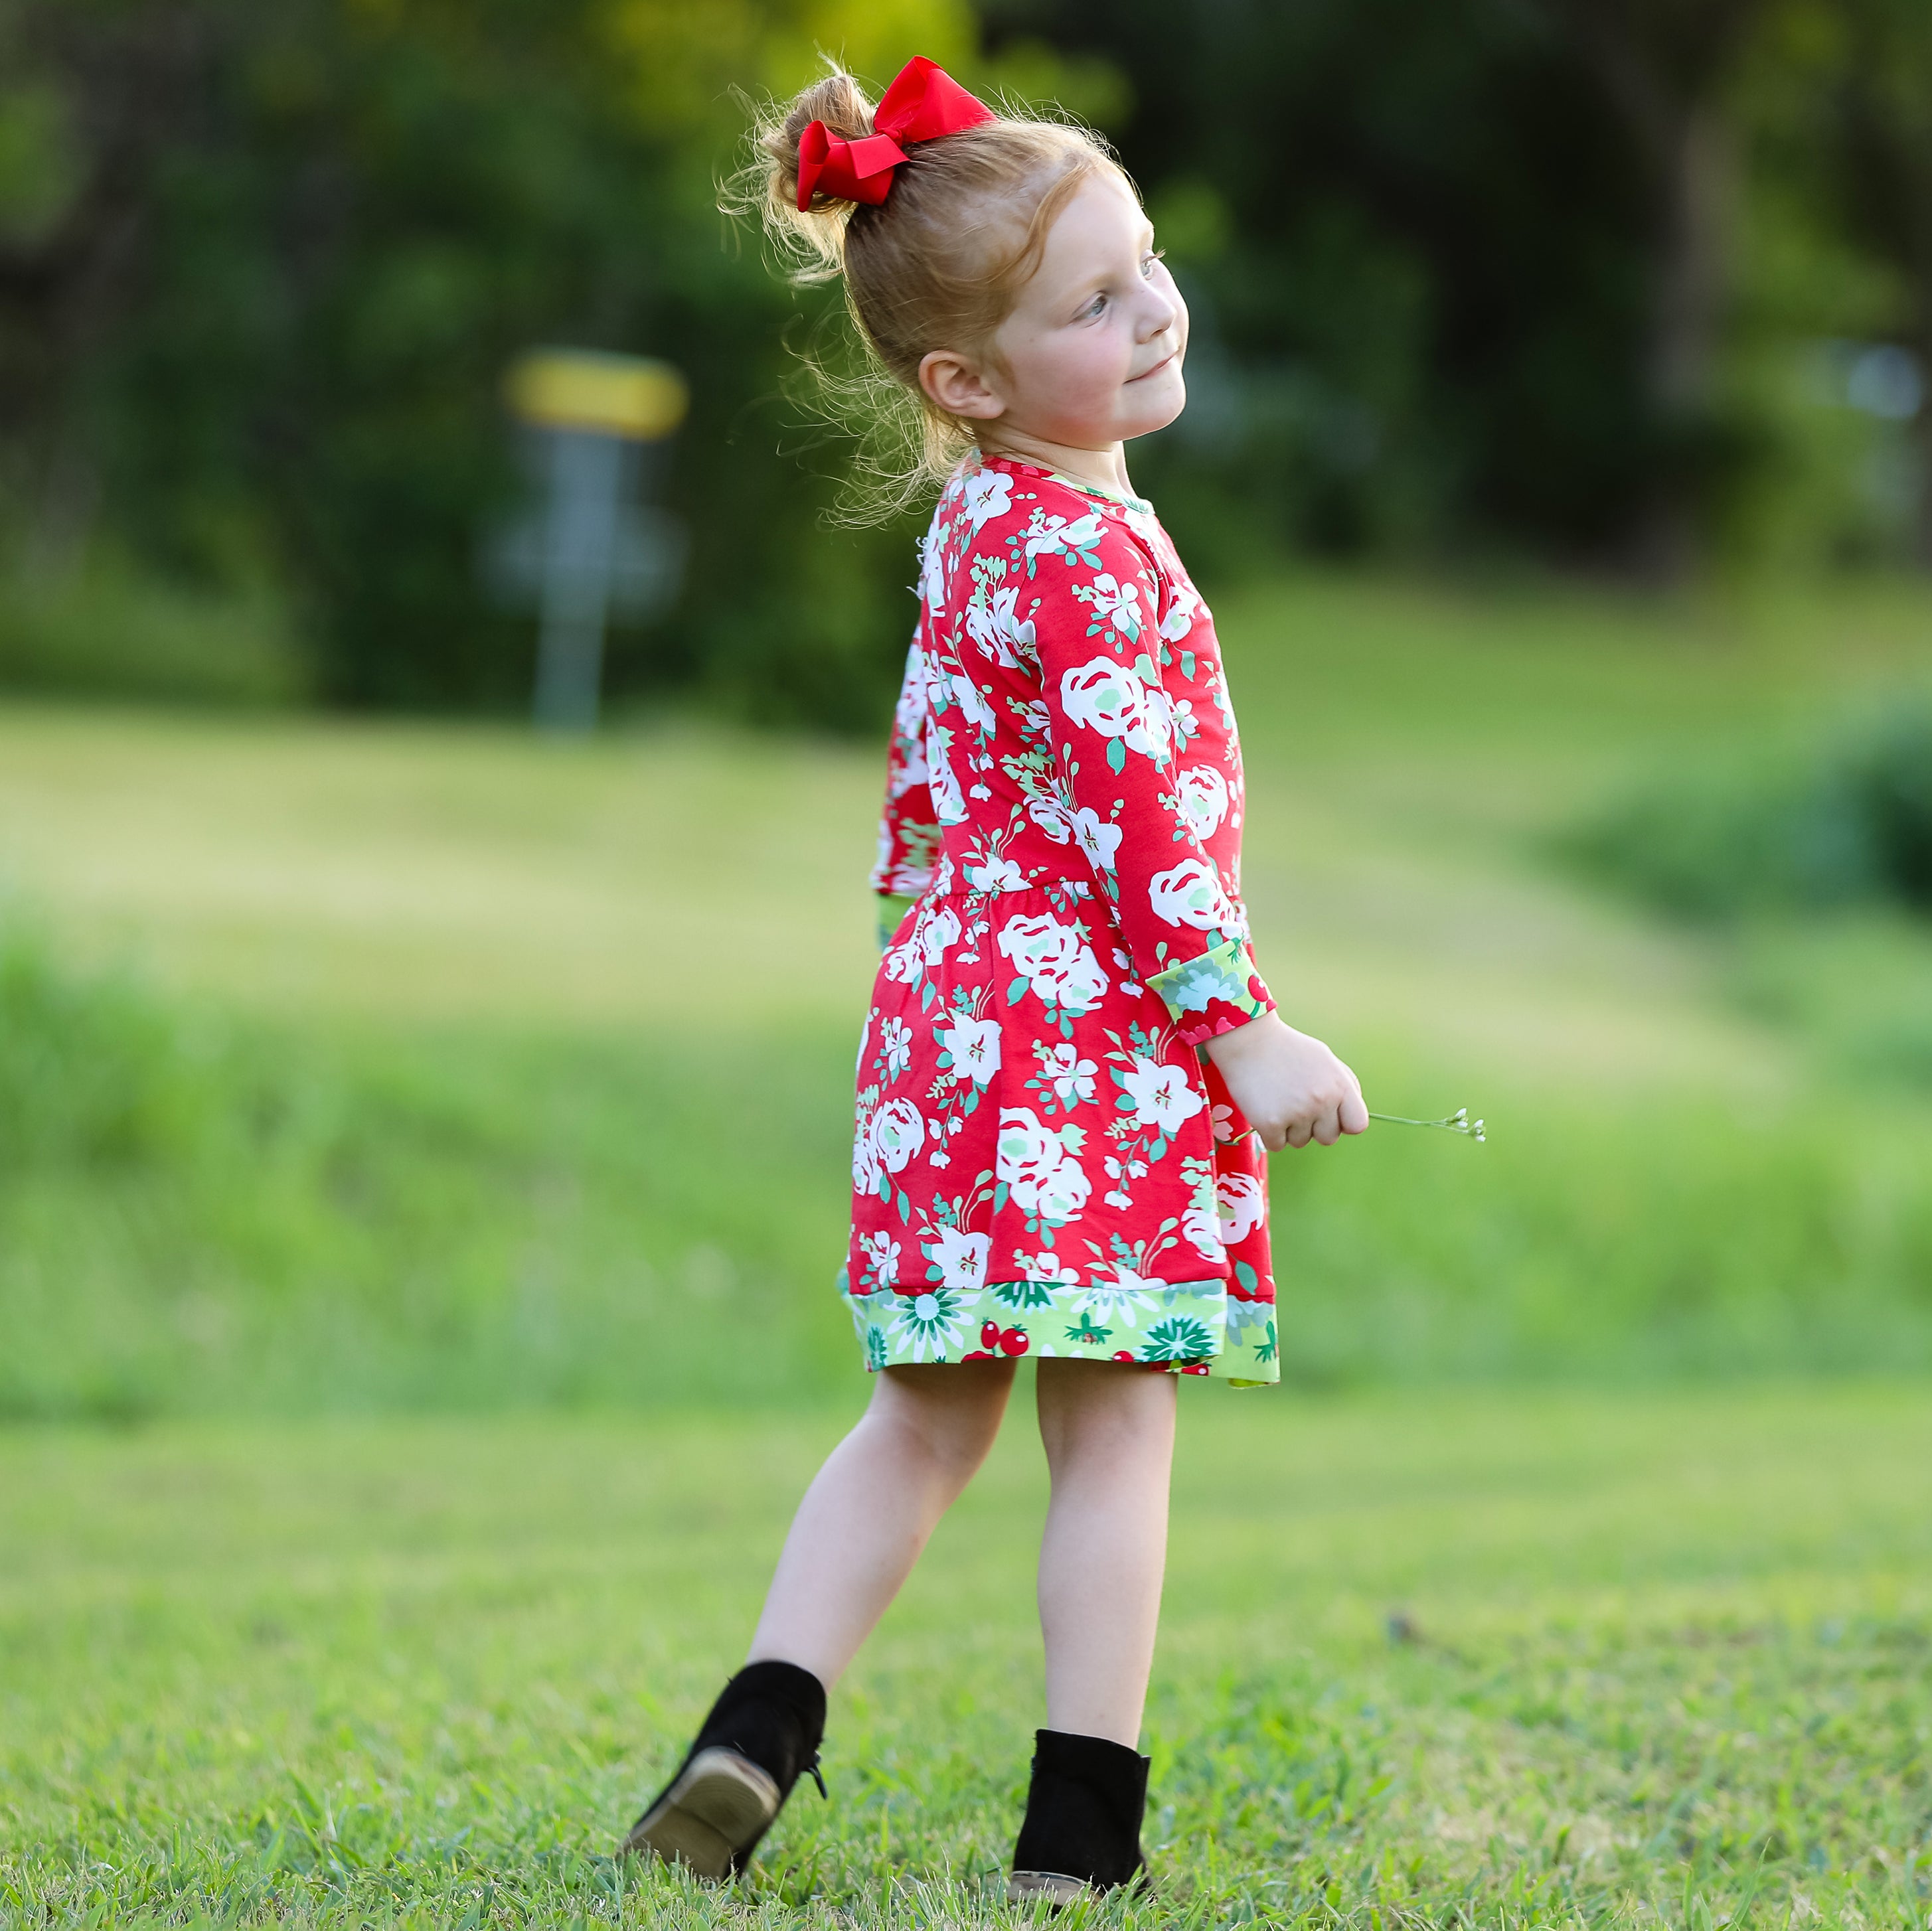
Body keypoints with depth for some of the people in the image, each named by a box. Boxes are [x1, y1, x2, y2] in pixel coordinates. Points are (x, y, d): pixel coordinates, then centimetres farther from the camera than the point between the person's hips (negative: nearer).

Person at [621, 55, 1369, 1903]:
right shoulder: (1087, 549, -15)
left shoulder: (972, 527, 14)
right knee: (1115, 1431, -2)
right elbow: (1138, 812, -18)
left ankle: (756, 1734, 7)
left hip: (953, 1020, 9)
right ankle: (1077, 1833, 0)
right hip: (1092, 1040, -9)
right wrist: (1244, 1026, -15)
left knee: (926, 1416, 15)